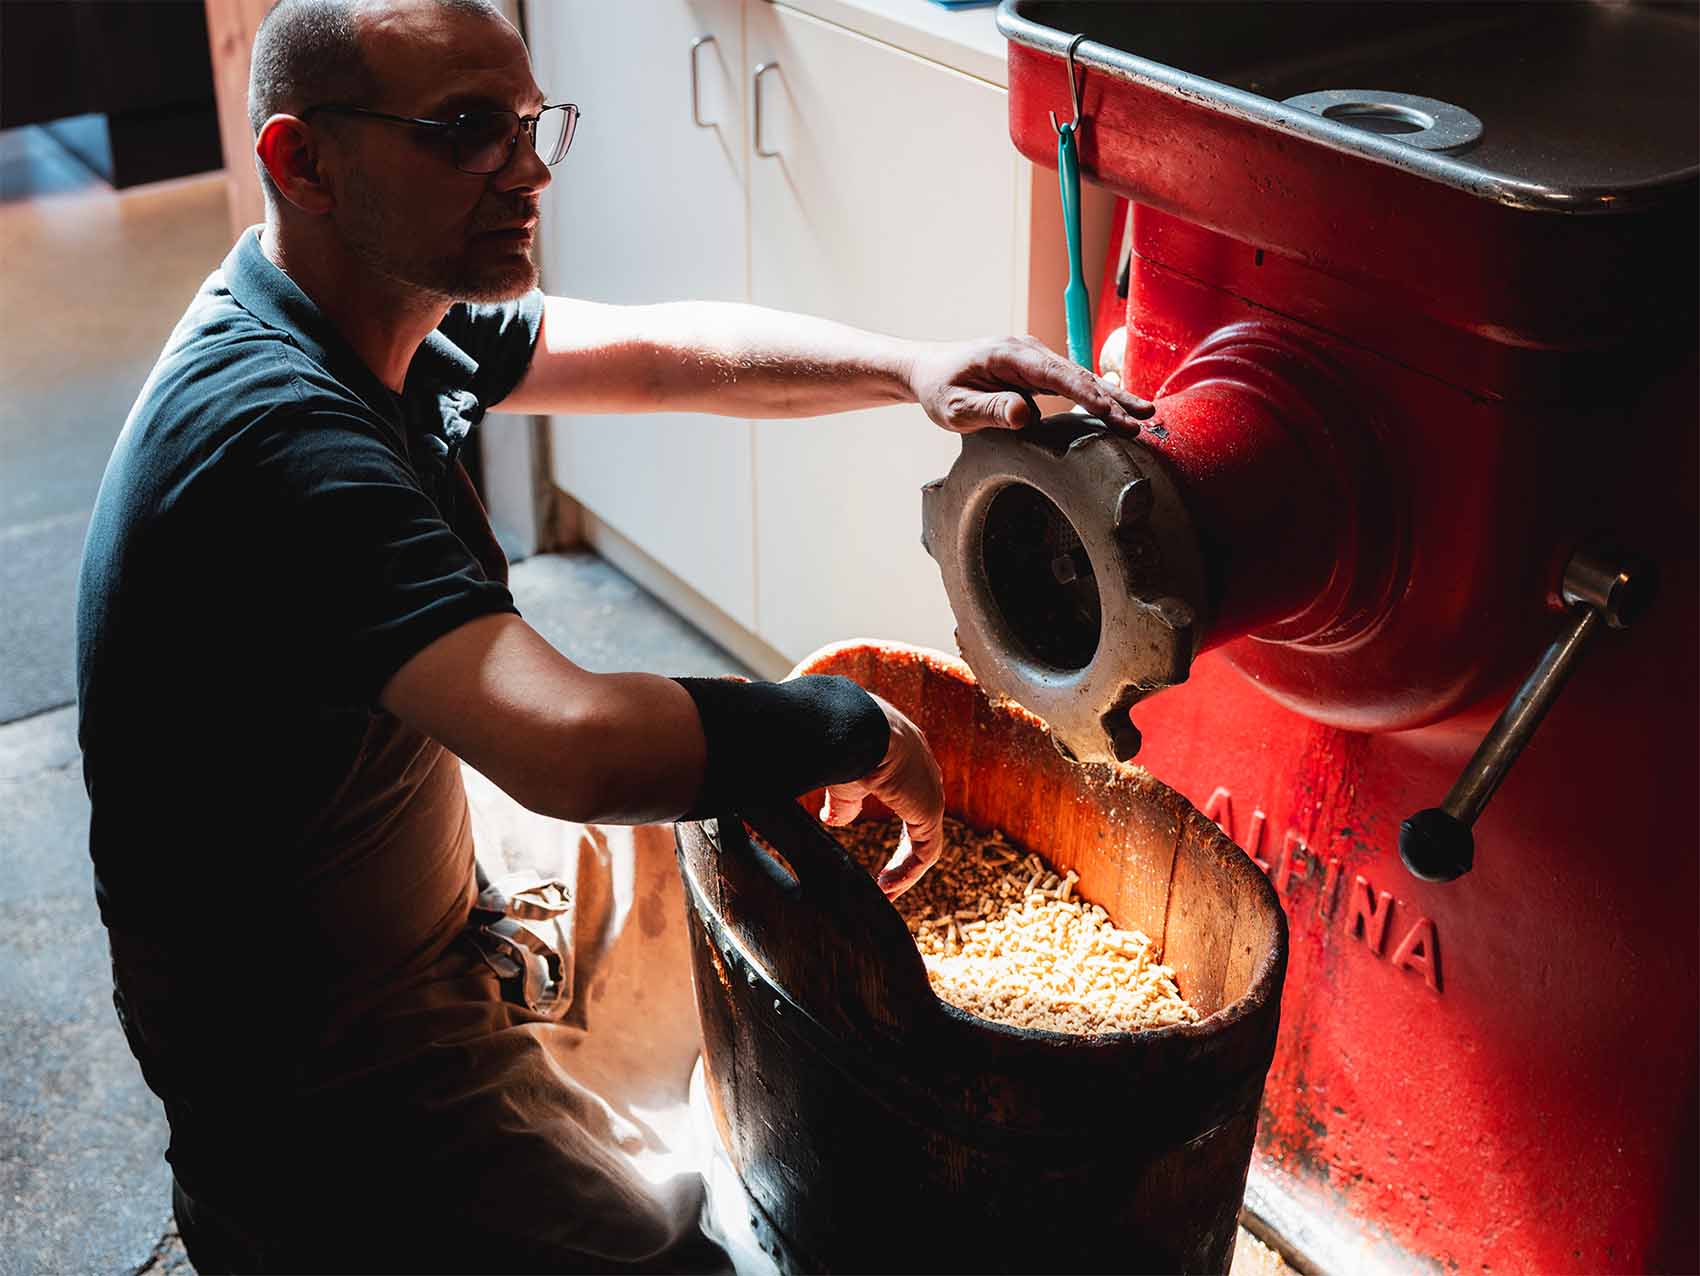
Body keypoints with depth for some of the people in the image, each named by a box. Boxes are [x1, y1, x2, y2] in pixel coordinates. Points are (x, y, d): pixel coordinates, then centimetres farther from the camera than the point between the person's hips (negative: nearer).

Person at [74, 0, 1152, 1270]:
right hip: (320, 1103, -10)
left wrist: (915, 366, -11)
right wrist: (864, 731, -28)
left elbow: (669, 350, 5)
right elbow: (576, 748, -44)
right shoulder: (275, 430, -34)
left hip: (421, 925, 10)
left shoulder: (376, 313, -3)